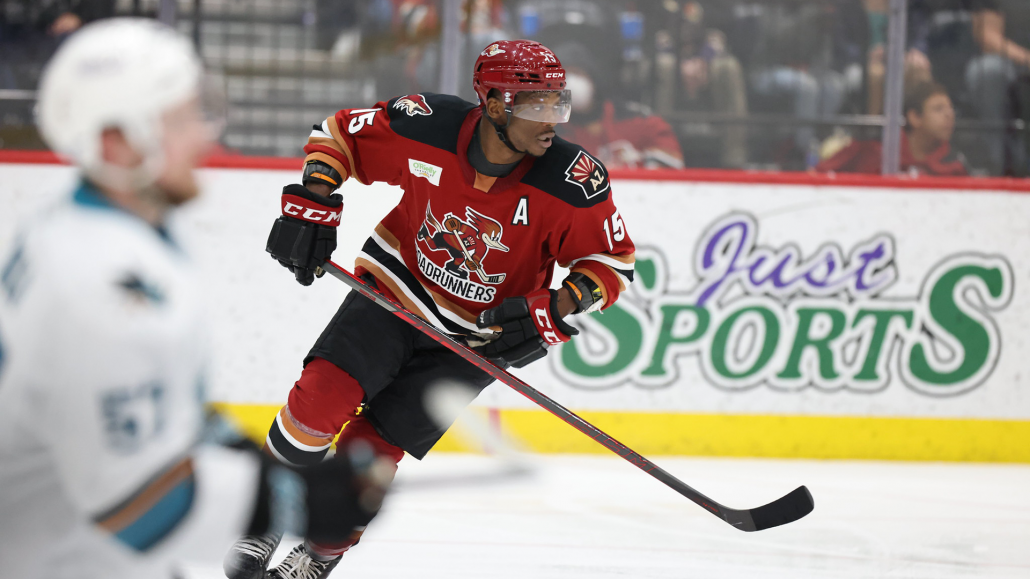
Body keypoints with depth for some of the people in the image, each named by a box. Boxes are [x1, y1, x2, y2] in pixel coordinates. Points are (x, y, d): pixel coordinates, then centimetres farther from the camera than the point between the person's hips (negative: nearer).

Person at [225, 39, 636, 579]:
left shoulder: (574, 183, -23)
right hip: (396, 288, 1)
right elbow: (339, 132, -3)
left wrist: (551, 313, -24)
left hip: (477, 338, 0)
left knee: (371, 448, -5)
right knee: (323, 393, -20)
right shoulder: (427, 126, -21)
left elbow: (613, 261, -10)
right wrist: (311, 205, -14)